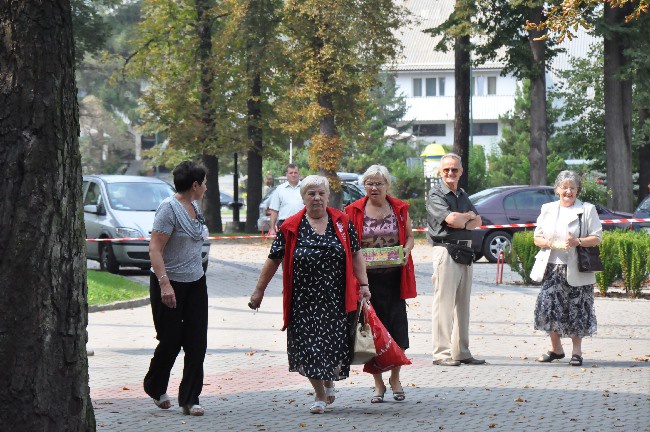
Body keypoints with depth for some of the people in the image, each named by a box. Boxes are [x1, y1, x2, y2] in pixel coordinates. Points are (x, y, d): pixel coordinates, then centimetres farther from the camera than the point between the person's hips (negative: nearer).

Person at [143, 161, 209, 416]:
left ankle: (190, 400, 4)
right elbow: (155, 249, -20)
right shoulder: (169, 208, -15)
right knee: (170, 341, 2)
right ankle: (155, 387, 27)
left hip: (195, 282, 7)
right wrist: (164, 283, -28)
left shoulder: (194, 206, 10)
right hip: (169, 284, -7)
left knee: (197, 342, 0)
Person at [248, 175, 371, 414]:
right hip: (304, 302, -1)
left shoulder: (342, 222, 6)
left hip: (336, 299, 1)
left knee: (335, 344, 2)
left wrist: (363, 284, 0)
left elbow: (355, 255, 9)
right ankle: (320, 395, 12)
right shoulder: (291, 228, 2)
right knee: (308, 347, -3)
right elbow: (274, 260, 6)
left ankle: (329, 381, 33)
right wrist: (259, 290, 6)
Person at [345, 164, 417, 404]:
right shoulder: (354, 211, 3)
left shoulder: (399, 208, 7)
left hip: (394, 278, 1)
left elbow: (409, 236, 14)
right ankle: (378, 383, 12)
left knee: (397, 328, 0)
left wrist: (407, 250, -6)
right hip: (366, 279, -1)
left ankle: (395, 378, 20)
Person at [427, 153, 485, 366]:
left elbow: (477, 221, 11)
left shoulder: (463, 195, 20)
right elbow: (451, 218, -17)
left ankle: (461, 351, 15)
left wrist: (462, 222, -9)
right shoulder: (436, 194, -4)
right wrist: (469, 216, 2)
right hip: (445, 250, -8)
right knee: (444, 303, -8)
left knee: (463, 304, 10)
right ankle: (441, 353, -8)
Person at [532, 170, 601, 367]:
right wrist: (551, 243, -10)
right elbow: (537, 238, 10)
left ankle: (577, 350, 12)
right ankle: (556, 348, 11)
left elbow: (597, 238, -2)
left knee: (577, 310, -1)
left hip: (576, 270, -2)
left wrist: (577, 242, -18)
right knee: (548, 306, -4)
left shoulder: (587, 210, 3)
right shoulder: (548, 209, 12)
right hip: (552, 268, 3)